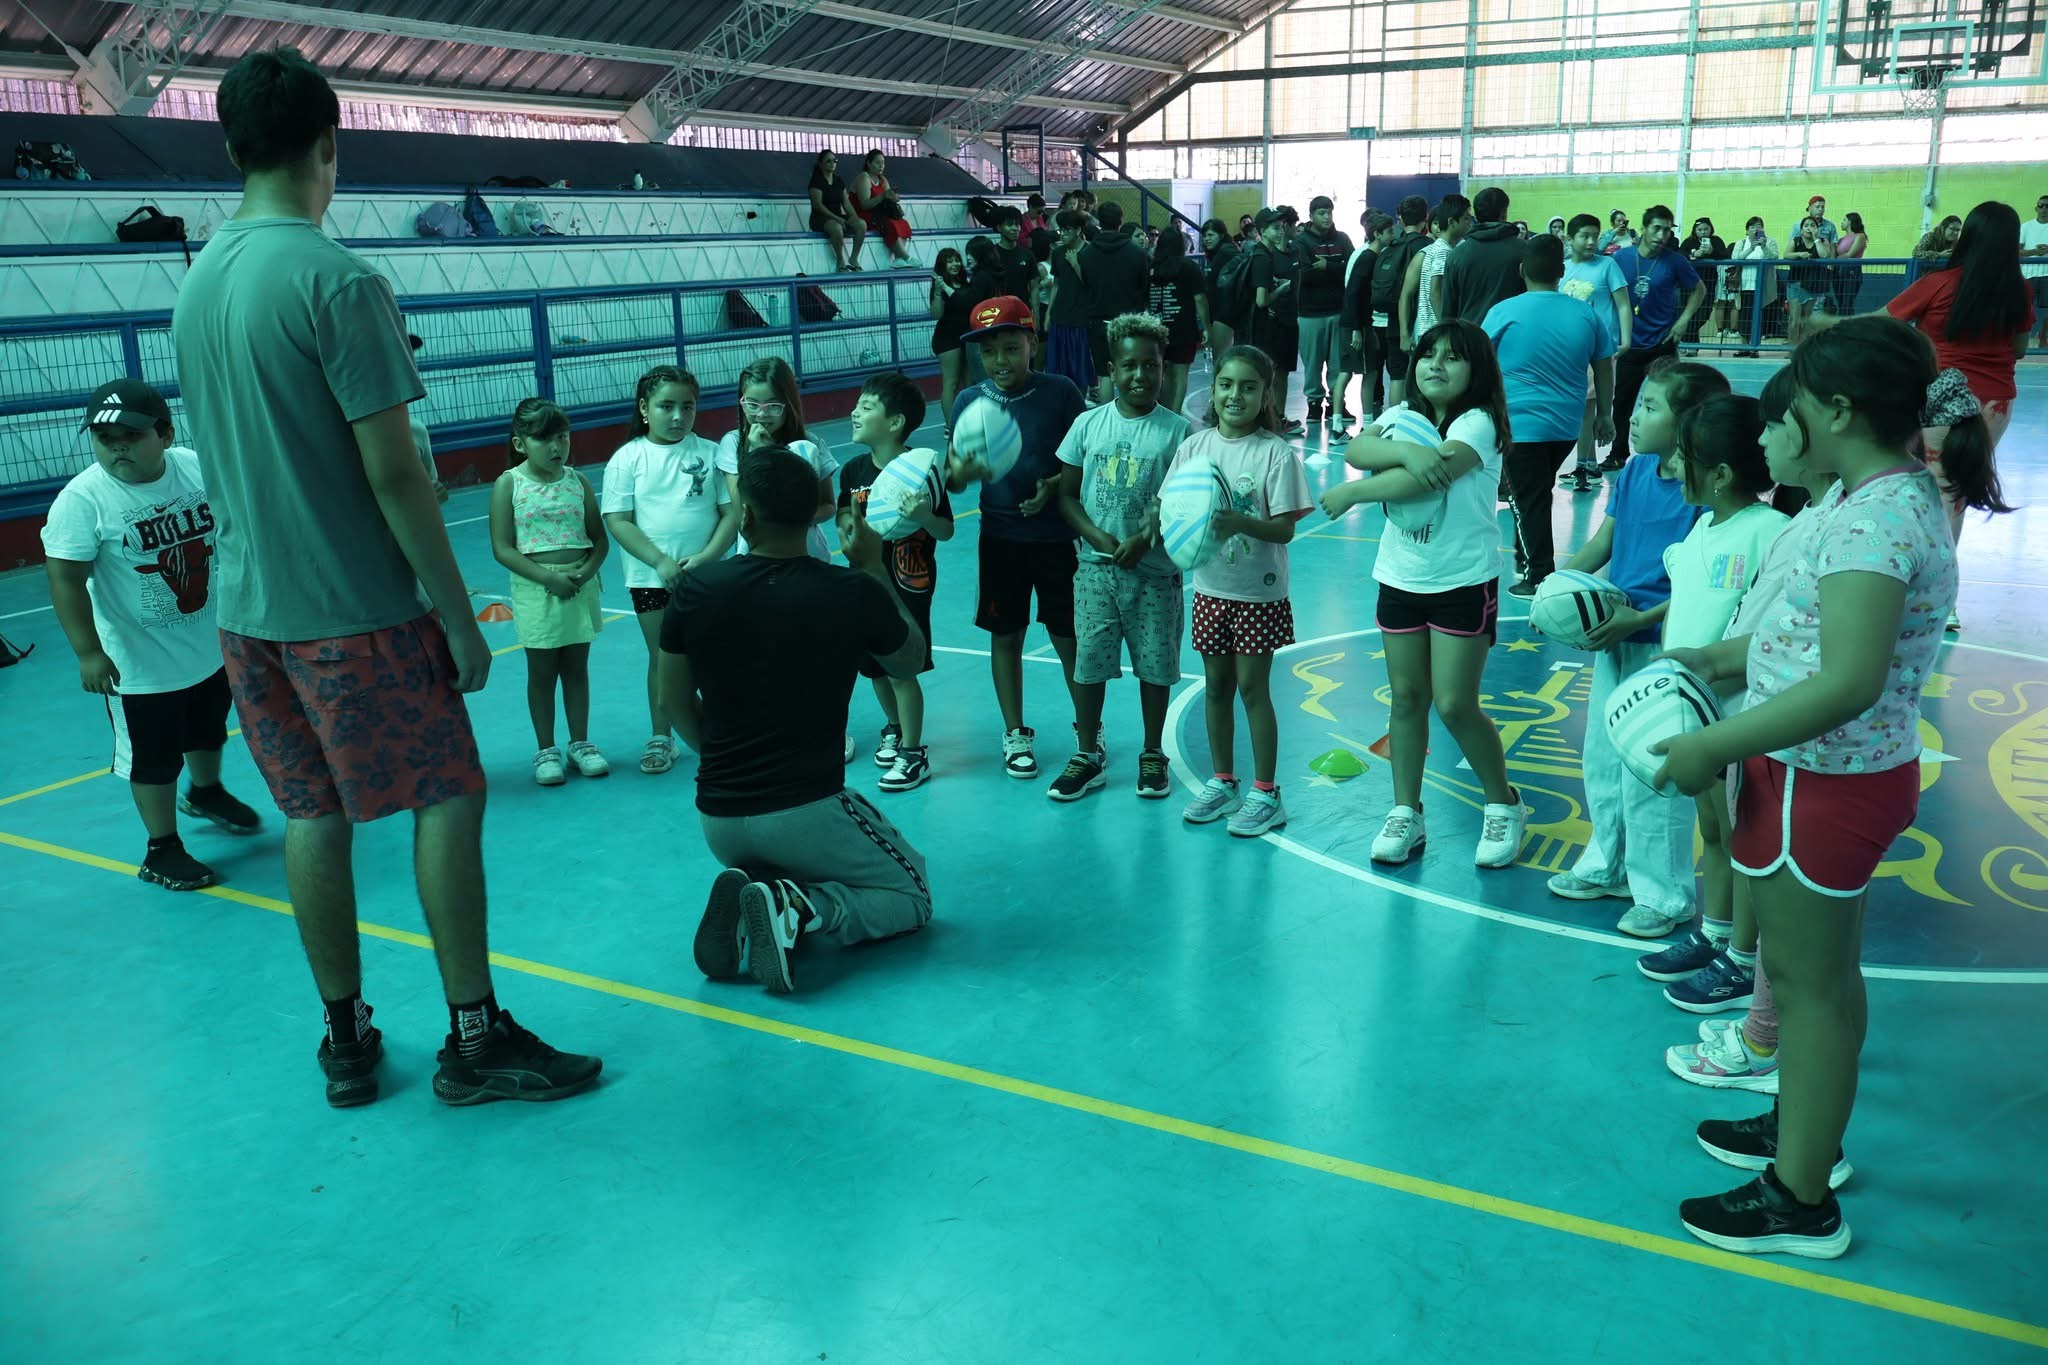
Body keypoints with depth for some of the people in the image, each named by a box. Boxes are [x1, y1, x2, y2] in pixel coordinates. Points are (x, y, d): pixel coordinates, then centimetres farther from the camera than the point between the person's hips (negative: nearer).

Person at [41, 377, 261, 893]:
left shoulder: (198, 467, -12)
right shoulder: (82, 499, -23)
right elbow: (66, 579, -22)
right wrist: (88, 652, -26)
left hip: (212, 643, 5)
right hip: (139, 662, -5)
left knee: (209, 732, 27)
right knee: (152, 759, 6)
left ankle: (206, 793, 56)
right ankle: (161, 850, 24)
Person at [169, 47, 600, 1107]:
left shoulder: (194, 283, 10)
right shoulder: (337, 280, -14)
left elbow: (226, 453, 16)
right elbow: (392, 473, -18)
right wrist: (459, 618, -12)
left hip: (246, 610, 7)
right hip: (354, 611, -7)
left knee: (313, 814, 12)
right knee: (448, 795, 1)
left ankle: (346, 1042, 20)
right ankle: (475, 1039, 4)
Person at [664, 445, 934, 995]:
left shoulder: (697, 589, -6)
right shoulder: (854, 593, -13)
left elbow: (675, 703, 7)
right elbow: (912, 662, 8)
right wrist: (875, 570, 13)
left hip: (718, 820, 4)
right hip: (805, 812, -4)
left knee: (766, 867, 36)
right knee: (911, 895, 19)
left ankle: (752, 895, 0)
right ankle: (801, 910, -10)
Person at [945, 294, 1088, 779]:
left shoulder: (1060, 393, -8)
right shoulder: (969, 402, -2)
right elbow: (952, 475, -2)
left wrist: (1056, 484, -20)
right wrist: (960, 473, -25)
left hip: (1056, 534, -2)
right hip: (1000, 535, 2)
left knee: (1068, 636, 7)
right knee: (1005, 636, 11)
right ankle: (1015, 733, 27)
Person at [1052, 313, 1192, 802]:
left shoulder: (1177, 430, -4)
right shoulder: (1088, 424, 1)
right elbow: (1067, 494, 4)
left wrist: (1146, 539, -17)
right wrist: (1098, 537, -11)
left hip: (1154, 571, -1)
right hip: (1095, 566, 2)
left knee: (1154, 665, 8)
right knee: (1088, 661, 6)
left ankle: (1153, 756, 26)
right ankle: (1087, 757, 21)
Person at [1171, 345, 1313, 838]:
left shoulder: (1277, 453, -11)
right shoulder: (1195, 446, 0)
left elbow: (1285, 529, -14)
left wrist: (1241, 522, -31)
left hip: (1259, 592, -4)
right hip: (1211, 588, 4)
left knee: (1252, 687, 1)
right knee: (1216, 685, 13)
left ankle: (1265, 792, 14)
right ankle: (1221, 781, 28)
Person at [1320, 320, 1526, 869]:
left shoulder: (1477, 423, -12)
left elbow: (1427, 478, -27)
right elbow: (1357, 448, -12)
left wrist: (1353, 492, -17)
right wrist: (1406, 449, -30)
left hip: (1464, 582, -6)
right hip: (1400, 578, 6)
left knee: (1455, 704, -5)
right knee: (1406, 698, 10)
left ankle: (1503, 806, 17)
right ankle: (1405, 813, 21)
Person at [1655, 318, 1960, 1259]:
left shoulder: (1871, 518, -26)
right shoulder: (1899, 491, 6)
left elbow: (1848, 683, -33)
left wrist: (1712, 747, -27)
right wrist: (1723, 658, 12)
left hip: (1821, 782, -10)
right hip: (1852, 771, 10)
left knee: (1806, 983, 3)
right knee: (1826, 973, 23)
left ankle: (1801, 1200, 19)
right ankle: (1807, 1129, 43)